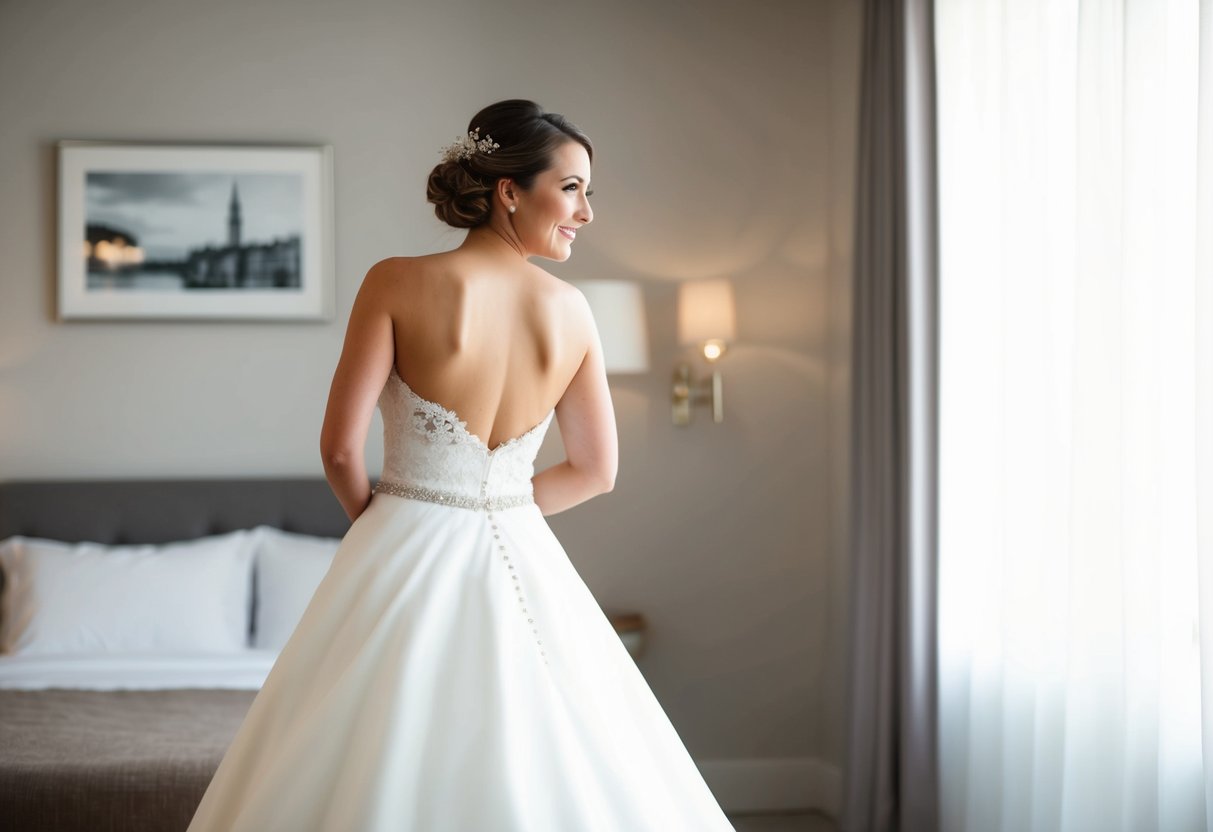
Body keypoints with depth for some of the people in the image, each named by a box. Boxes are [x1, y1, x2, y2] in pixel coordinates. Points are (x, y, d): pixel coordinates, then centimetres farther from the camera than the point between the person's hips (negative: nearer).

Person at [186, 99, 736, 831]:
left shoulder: (397, 283, -11)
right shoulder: (572, 310, -2)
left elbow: (341, 446, -10)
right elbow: (597, 470, 5)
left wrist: (378, 521, 9)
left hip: (406, 558, -2)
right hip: (520, 569, 3)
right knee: (541, 772, 14)